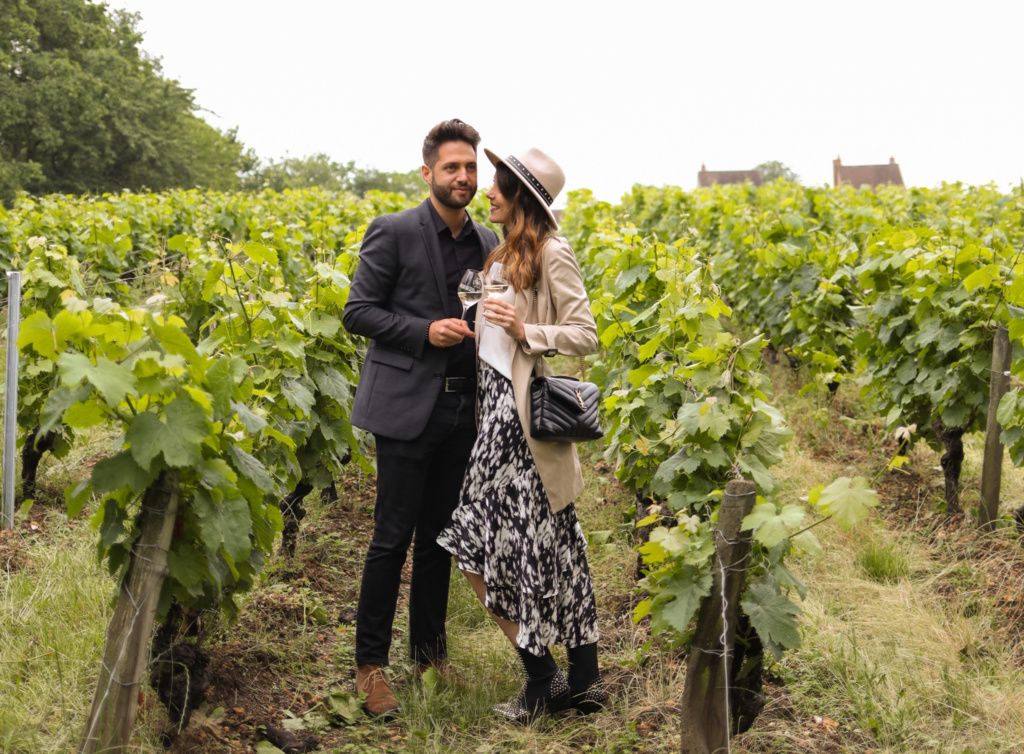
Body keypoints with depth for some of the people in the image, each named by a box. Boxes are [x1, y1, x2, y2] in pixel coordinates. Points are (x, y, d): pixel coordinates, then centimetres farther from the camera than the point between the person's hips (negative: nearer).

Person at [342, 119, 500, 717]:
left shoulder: (487, 243, 11)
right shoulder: (394, 232, -6)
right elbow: (357, 312, -6)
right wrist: (424, 331, -17)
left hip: (462, 409, 5)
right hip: (407, 405, -5)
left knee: (439, 536, 13)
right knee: (393, 537, -2)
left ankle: (430, 653, 25)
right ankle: (371, 663, 10)